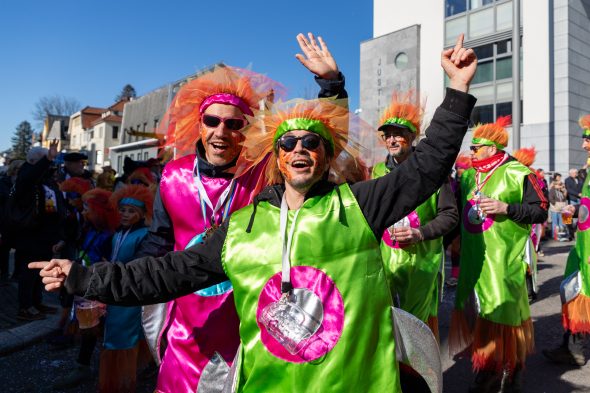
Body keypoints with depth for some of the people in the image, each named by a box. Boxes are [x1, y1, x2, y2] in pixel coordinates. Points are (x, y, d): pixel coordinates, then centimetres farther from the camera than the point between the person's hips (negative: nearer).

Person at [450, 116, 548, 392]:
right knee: (475, 314, 11)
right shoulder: (467, 176, 13)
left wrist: (505, 207, -18)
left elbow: (540, 211, -6)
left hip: (503, 262, -6)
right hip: (473, 260, 6)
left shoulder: (517, 173, -5)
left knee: (503, 314, -1)